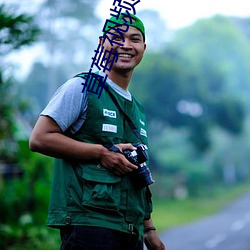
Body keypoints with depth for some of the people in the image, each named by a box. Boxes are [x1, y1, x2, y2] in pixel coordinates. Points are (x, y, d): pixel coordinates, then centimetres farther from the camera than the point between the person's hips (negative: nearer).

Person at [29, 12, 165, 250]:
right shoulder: (83, 87, -2)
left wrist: (148, 229, 18)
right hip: (88, 223, -7)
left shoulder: (138, 110, 21)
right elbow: (39, 139, -11)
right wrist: (102, 152, -13)